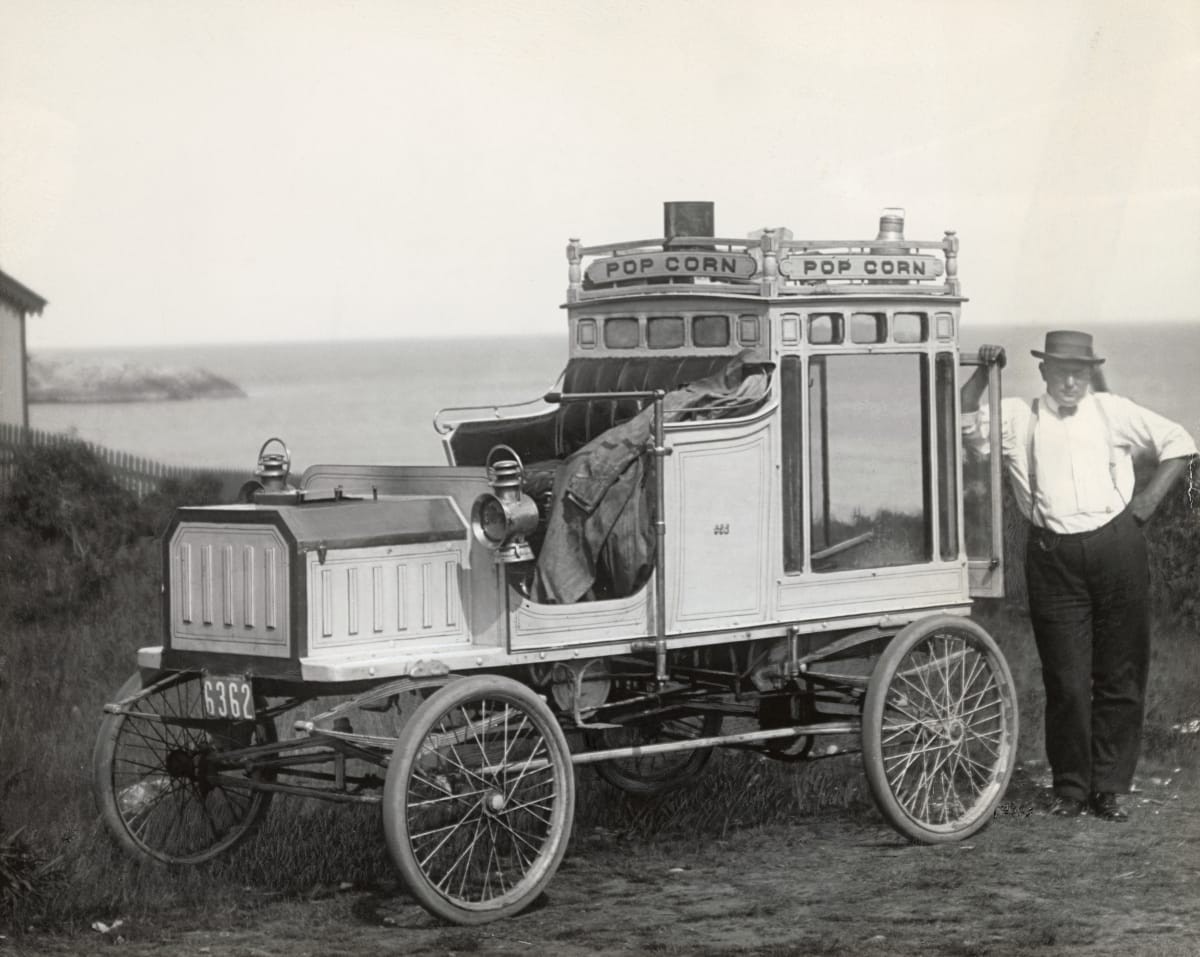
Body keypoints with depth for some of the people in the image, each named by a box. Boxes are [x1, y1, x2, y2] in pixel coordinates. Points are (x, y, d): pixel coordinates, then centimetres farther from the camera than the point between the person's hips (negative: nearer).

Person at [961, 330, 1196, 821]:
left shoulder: (1113, 413, 10)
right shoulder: (1017, 418, 7)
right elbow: (963, 424, -2)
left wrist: (1149, 498, 7)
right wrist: (982, 374, -8)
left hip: (1116, 547, 1)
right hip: (1053, 555, -1)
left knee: (1121, 676, 3)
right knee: (1066, 680, -1)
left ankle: (1110, 787, 12)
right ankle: (1070, 788, 10)